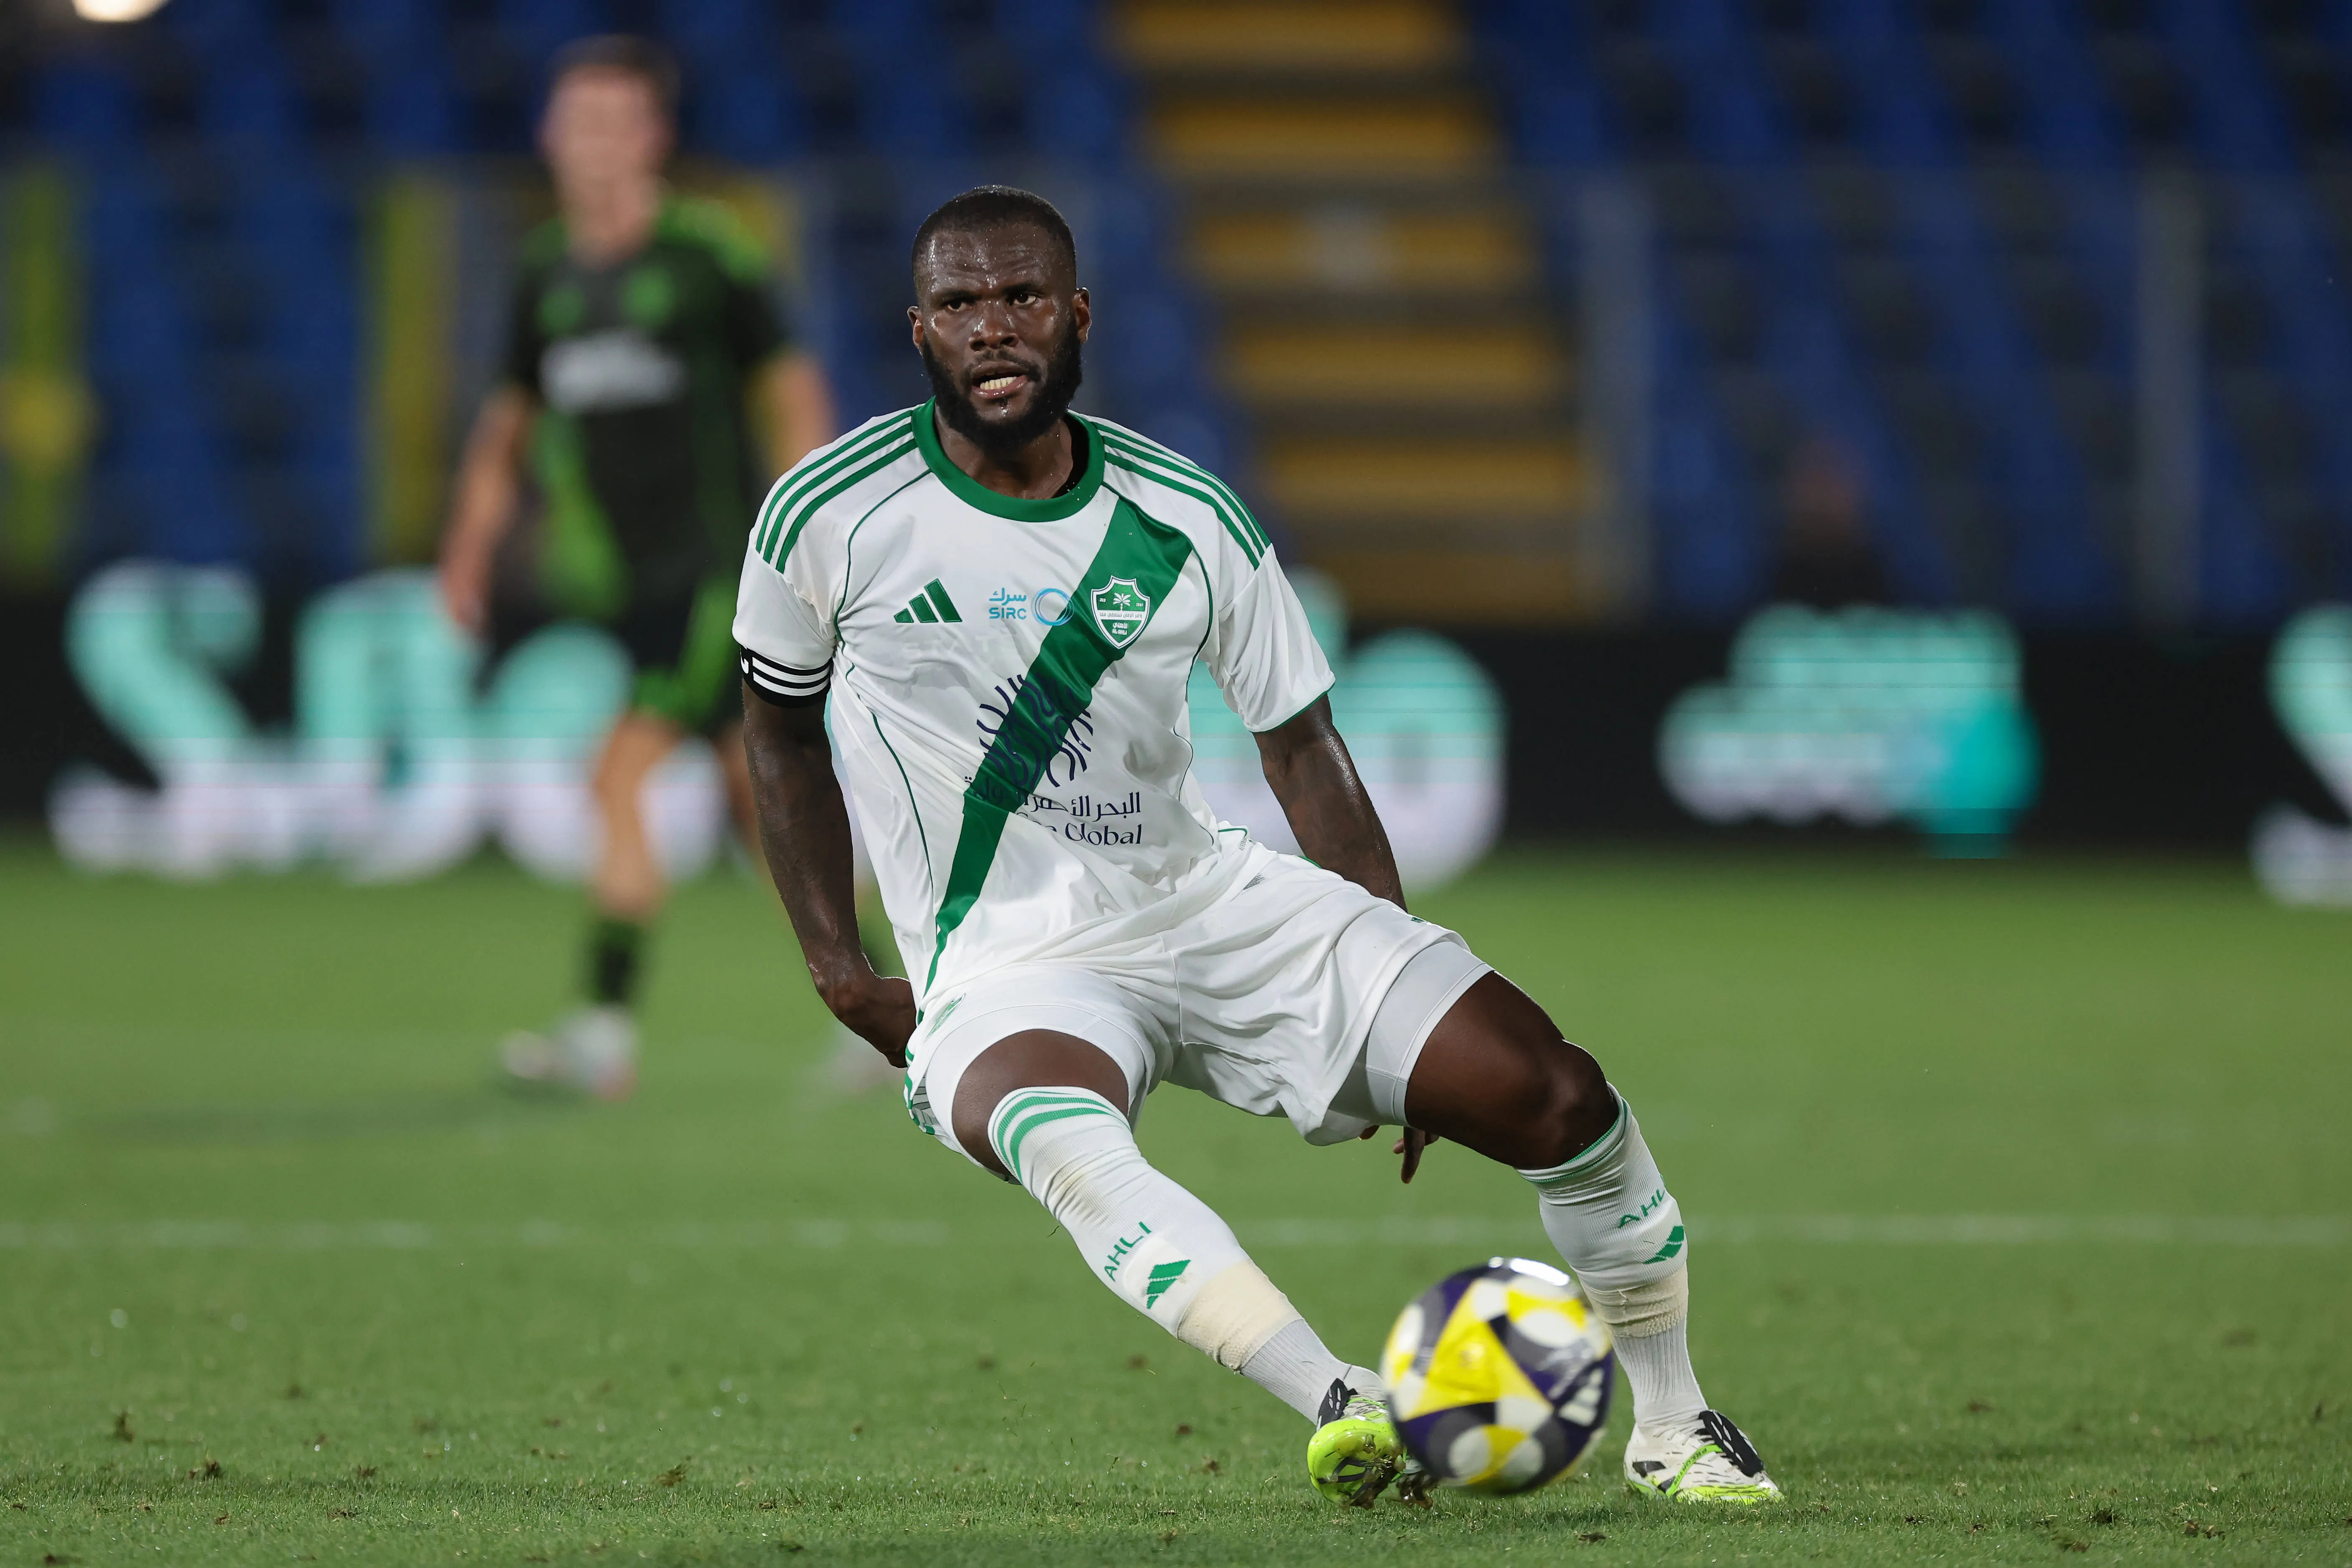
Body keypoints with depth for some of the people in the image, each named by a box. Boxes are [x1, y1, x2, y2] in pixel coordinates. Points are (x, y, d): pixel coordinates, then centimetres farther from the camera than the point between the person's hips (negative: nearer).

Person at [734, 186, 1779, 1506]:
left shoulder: (1188, 522, -3)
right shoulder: (829, 518, -8)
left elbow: (1299, 745, 7)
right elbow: (780, 723, 9)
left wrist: (1405, 1009, 4)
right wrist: (839, 970, 2)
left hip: (1214, 897, 3)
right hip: (1009, 973, -3)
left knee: (1563, 1099, -9)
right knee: (1058, 1139, -42)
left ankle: (1673, 1429, 13)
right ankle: (1342, 1404, -51)